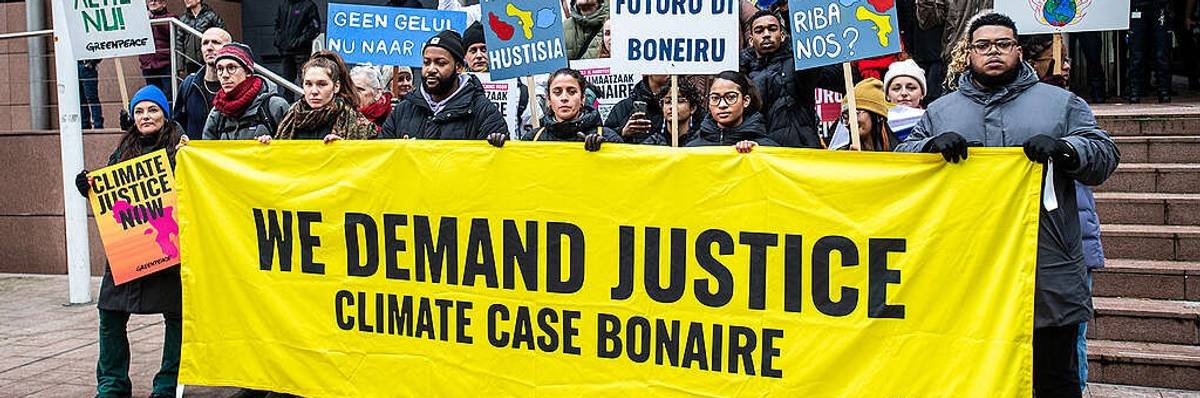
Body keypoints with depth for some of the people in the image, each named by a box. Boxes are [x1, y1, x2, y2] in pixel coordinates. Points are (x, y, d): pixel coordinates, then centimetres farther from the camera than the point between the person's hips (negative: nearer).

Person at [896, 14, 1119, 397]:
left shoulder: (1061, 103, 10)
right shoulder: (940, 111, 14)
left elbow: (1104, 156, 4)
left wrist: (1063, 148, -16)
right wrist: (933, 145, -13)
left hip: (1048, 275, -1)